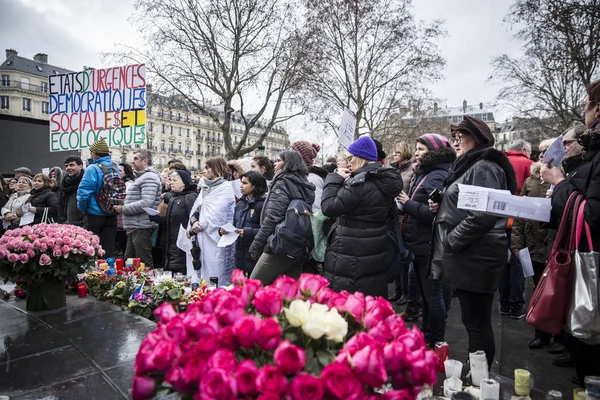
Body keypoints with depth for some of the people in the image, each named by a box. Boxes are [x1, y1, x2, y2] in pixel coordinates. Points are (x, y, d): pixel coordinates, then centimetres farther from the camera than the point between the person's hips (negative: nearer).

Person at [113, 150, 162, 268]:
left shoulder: (149, 177, -12)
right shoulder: (140, 177, 21)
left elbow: (146, 203, -23)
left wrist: (124, 208, -14)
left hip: (142, 228, -10)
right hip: (134, 228, 10)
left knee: (144, 264, -5)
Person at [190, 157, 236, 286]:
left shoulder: (225, 187, -6)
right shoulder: (205, 186, 19)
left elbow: (215, 212, -13)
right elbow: (196, 207, 13)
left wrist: (201, 225, -6)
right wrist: (194, 221, -5)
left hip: (216, 237, -7)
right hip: (202, 236, 8)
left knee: (215, 274, -5)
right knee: (203, 270, 11)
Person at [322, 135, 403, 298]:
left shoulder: (360, 181, -20)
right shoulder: (383, 181, 8)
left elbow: (329, 207, -20)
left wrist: (336, 179, -9)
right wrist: (344, 181, 11)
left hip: (352, 257, -9)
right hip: (375, 253, 9)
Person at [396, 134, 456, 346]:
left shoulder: (438, 177, -17)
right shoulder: (424, 174, 14)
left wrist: (408, 204, -20)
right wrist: (405, 203, 0)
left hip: (430, 247, -10)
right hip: (420, 245, 10)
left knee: (433, 295, 1)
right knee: (425, 294, 19)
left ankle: (436, 343, 15)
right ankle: (426, 334, 33)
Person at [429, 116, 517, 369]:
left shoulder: (484, 167, -13)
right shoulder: (467, 166, 19)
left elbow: (482, 215, -24)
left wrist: (451, 241, -16)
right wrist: (441, 208, 9)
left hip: (476, 258, -10)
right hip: (466, 257, 10)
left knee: (477, 324, -1)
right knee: (472, 322, 17)